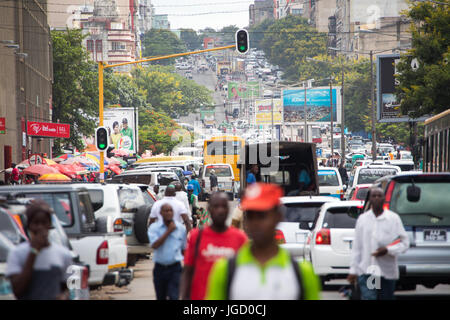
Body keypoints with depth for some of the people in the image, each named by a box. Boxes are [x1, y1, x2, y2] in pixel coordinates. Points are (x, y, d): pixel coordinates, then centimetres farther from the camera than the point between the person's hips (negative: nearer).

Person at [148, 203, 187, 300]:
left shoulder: (181, 228, 3)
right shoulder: (154, 228, -2)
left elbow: (184, 249, 12)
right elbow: (154, 245, -17)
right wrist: (168, 231, -15)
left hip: (175, 269, -1)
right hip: (159, 268, 1)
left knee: (173, 297, -14)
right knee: (161, 297, 14)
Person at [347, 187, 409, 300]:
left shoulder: (393, 218, 1)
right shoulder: (362, 219, 7)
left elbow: (404, 243, 1)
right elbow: (356, 247, 10)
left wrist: (387, 250, -16)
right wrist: (353, 270, 7)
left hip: (387, 272, 0)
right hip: (366, 271, 0)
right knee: (368, 297, -14)